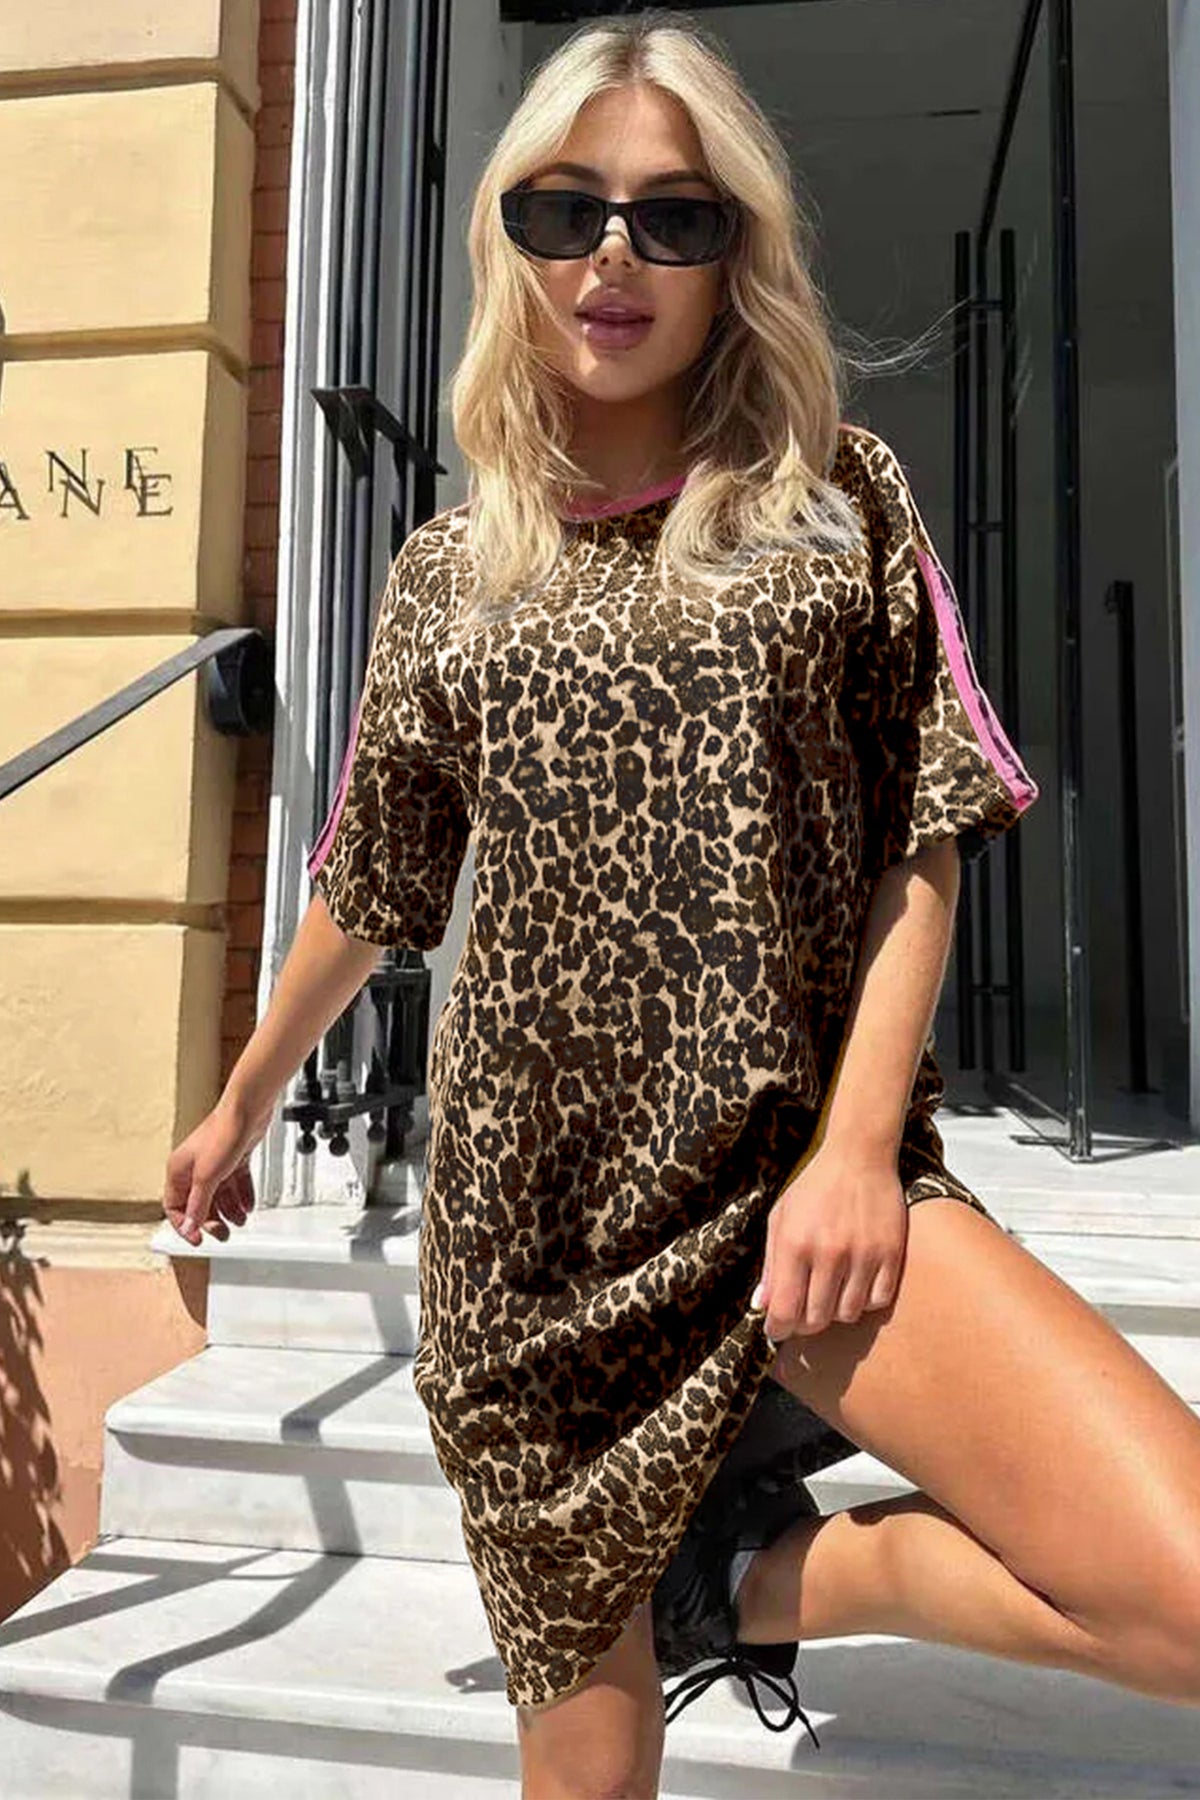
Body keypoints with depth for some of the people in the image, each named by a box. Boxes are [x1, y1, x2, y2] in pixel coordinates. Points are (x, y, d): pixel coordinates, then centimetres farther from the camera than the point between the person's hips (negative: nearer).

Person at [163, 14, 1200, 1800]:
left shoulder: (838, 497, 5)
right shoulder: (446, 573, 9)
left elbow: (925, 837, 1)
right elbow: (368, 888, 17)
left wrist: (859, 1146, -10)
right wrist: (241, 1106, 26)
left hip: (801, 1177, 0)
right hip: (534, 1214, 2)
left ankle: (755, 1573, 4)